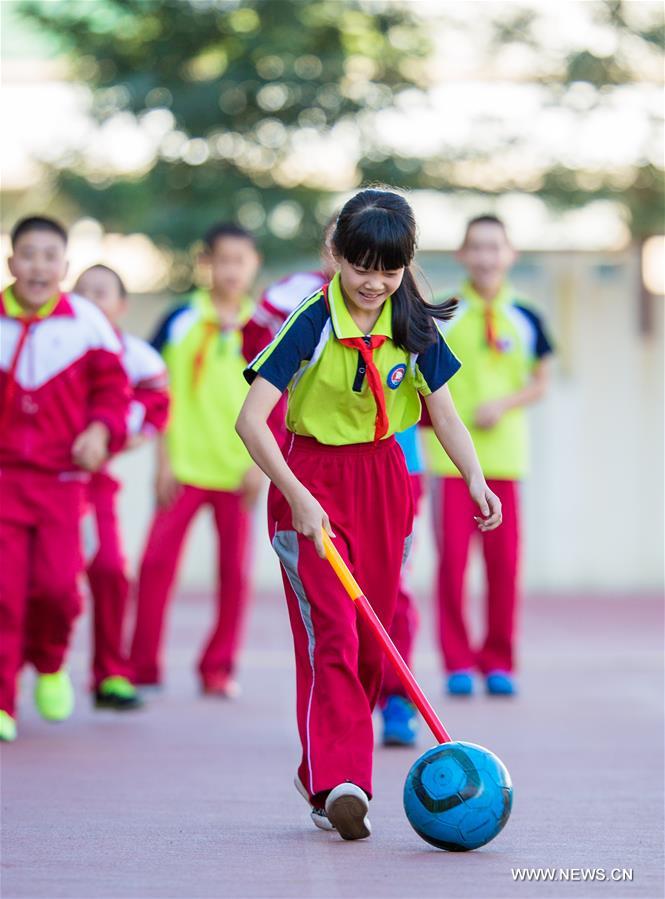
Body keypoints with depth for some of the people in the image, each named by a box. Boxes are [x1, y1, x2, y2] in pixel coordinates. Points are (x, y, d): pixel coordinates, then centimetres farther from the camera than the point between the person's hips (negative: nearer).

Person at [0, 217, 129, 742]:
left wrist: (101, 429, -8)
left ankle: (49, 663, 25)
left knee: (58, 582, -8)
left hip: (62, 478, 0)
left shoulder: (87, 323, 1)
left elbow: (112, 387, 8)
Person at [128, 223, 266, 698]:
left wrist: (260, 463, -2)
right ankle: (143, 666, 2)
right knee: (157, 560, -7)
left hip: (238, 472, 1)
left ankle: (219, 668, 14)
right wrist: (164, 460, -1)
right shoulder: (181, 321, 2)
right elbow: (164, 395, 4)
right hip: (185, 465, -1)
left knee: (235, 570, 2)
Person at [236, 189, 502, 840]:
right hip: (311, 476, -5)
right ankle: (339, 780, -22)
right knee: (330, 630, -17)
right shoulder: (311, 323, -17)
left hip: (382, 478, 5)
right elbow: (251, 419, -22)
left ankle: (322, 773, 22)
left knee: (372, 637, 7)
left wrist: (474, 476, -11)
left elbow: (441, 410, 6)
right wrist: (297, 496, -29)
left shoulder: (414, 326, -3)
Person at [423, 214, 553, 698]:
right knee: (452, 558, -4)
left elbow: (541, 380, 10)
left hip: (503, 453, 2)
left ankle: (498, 662, 14)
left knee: (504, 559, 2)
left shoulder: (525, 318, 4)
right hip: (450, 454, -1)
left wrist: (505, 404, -6)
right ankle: (458, 662, 5)